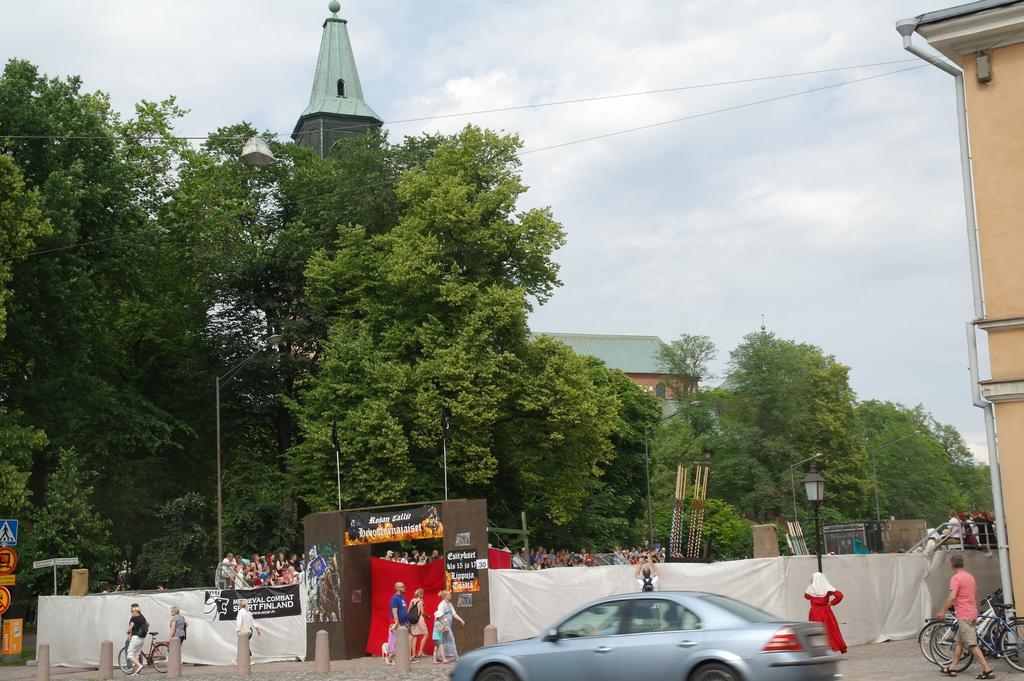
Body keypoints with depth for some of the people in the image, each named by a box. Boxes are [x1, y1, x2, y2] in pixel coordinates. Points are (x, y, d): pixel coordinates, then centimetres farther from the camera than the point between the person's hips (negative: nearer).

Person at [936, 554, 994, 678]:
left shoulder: (956, 578, -13)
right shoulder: (970, 577, 14)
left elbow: (952, 597, -24)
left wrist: (942, 611, -18)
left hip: (964, 616, -9)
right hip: (972, 614, 9)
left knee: (972, 645, -9)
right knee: (959, 642, 17)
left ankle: (987, 670, -14)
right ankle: (952, 668, 22)